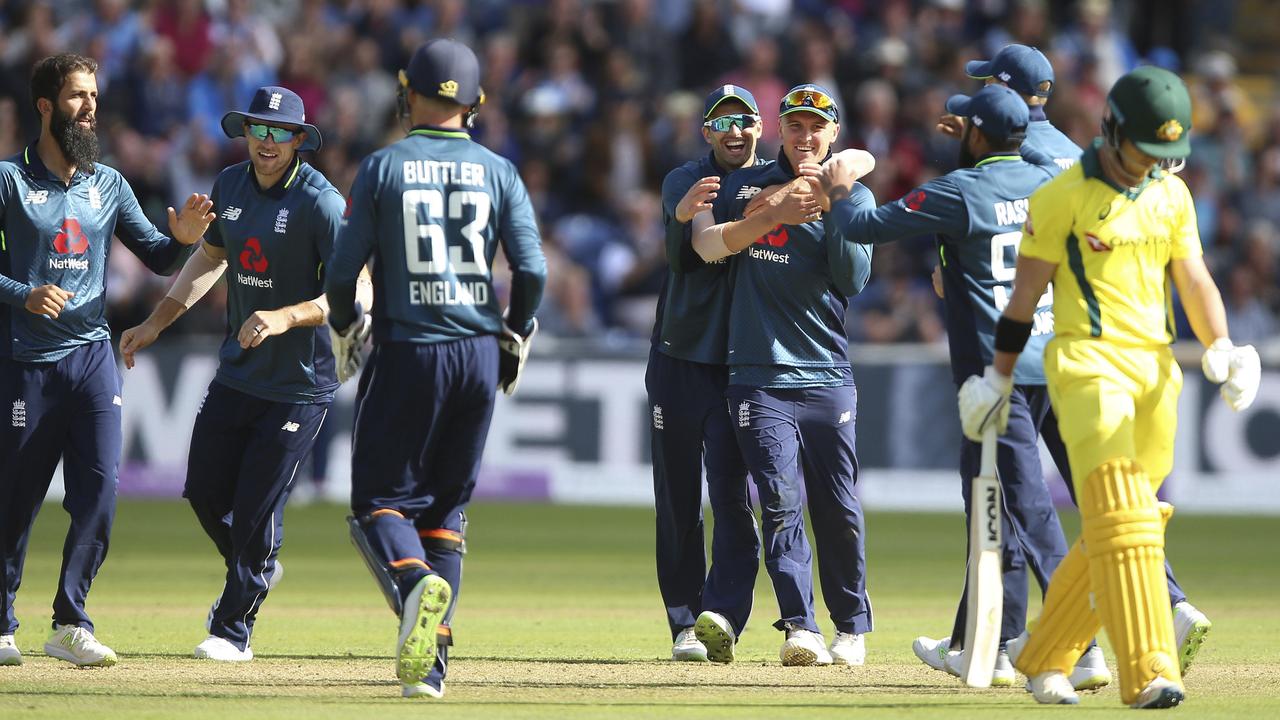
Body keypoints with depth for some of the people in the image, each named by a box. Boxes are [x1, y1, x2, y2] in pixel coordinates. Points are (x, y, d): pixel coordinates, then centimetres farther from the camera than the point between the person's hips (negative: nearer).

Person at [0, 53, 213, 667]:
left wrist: (182, 239, -9)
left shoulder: (108, 184, 12)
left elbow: (155, 258, 12)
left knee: (100, 489, -8)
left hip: (92, 356, 4)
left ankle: (71, 623, -3)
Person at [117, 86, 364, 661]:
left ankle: (234, 629, 12)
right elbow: (210, 257, 20)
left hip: (300, 383, -6)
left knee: (256, 507, -4)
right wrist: (155, 323, 16)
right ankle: (252, 575, 38)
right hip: (237, 371, 6)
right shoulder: (230, 186, 3)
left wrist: (282, 318, -34)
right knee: (205, 491, 10)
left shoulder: (320, 203, -18)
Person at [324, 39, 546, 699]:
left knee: (380, 499, 5)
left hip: (405, 352, -3)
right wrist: (515, 336, 16)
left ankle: (415, 582, -29)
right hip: (478, 355, 3)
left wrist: (344, 329, 16)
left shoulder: (383, 168, -2)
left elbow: (343, 270, -4)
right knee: (447, 507, 12)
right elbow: (532, 271, -2)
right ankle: (429, 665, 4)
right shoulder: (498, 173, 4)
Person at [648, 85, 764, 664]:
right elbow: (681, 253, -20)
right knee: (677, 500, 3)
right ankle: (685, 622, 9)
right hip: (680, 361, 1)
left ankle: (722, 616, -19)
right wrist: (684, 213, -44)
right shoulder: (685, 182, 2)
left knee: (732, 495, -12)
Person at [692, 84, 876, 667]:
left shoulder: (853, 197, 8)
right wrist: (777, 214, -12)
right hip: (760, 376, 0)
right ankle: (799, 628, -14)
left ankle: (852, 628, 14)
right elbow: (707, 244, -2)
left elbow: (854, 279, -4)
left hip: (826, 375, 0)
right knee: (781, 502, -11)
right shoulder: (746, 185, 11)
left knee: (838, 509, 1)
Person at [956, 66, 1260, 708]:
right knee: (1121, 520, -17)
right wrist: (998, 377, 1)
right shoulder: (1063, 196, -4)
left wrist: (1220, 349, -5)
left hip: (1155, 369, 6)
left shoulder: (1172, 195, 13)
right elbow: (1026, 290, -1)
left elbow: (1194, 279, 11)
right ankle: (1147, 672, -25)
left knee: (1112, 526, 8)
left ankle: (1043, 655, 22)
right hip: (1087, 363, -6)